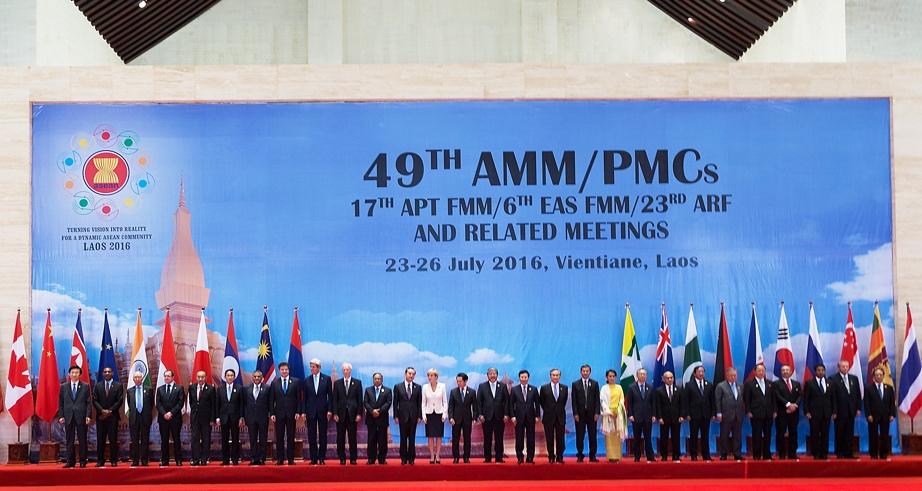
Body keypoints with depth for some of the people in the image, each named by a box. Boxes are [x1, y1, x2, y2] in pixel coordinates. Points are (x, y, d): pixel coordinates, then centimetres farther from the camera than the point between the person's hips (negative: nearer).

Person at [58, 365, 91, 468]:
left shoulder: (85, 387, 5)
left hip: (81, 417, -2)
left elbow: (88, 403, 2)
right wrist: (61, 416, -1)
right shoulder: (63, 387, 10)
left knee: (82, 440, 1)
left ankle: (83, 461, 6)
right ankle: (71, 461, 8)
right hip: (68, 417, 2)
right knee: (69, 440, 3)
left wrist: (88, 416, -8)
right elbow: (60, 403, 9)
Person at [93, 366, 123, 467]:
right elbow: (95, 400, 4)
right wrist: (102, 410, -10)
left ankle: (114, 460, 2)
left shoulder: (118, 386, 5)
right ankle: (100, 460, 4)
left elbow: (119, 401, -1)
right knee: (100, 439, 1)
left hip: (113, 416, -2)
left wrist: (109, 411, -10)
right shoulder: (98, 385, 11)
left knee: (113, 439, -2)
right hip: (100, 416, 2)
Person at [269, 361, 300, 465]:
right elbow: (271, 400, 6)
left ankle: (290, 459, 6)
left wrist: (298, 412, -5)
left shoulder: (296, 382, 4)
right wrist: (272, 413, -2)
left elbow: (299, 398, 3)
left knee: (291, 437, 2)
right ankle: (280, 459, 6)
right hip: (279, 413, 1)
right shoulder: (274, 383, 6)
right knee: (279, 438, 2)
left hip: (291, 413, -1)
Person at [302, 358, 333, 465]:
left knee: (323, 435, 3)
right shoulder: (307, 380, 5)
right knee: (311, 436, 2)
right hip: (311, 411, 1)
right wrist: (303, 412, -1)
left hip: (322, 411, -1)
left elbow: (330, 395, 1)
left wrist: (330, 410, -7)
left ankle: (322, 458, 8)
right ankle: (313, 458, 6)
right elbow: (304, 397, 5)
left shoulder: (326, 379, 1)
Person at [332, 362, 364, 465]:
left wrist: (359, 414, -4)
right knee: (340, 438, 2)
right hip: (341, 414, 1)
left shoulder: (357, 383, 6)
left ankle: (353, 458, 6)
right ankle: (342, 459, 7)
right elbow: (335, 400, 5)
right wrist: (335, 413, -4)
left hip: (352, 414, -1)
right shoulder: (337, 383, 8)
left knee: (352, 438, 1)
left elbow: (360, 400, 3)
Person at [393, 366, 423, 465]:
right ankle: (403, 458, 7)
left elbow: (420, 403, 5)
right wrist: (396, 416, -3)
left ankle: (411, 458, 8)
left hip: (413, 416, 1)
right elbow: (395, 402, 2)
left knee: (412, 438, 3)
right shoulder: (398, 387, 3)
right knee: (403, 438, 2)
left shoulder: (418, 387, 6)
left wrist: (419, 416, -1)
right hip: (403, 416, -1)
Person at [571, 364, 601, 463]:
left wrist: (597, 412, -5)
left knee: (593, 436, 2)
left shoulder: (595, 384, 8)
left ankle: (592, 456, 7)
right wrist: (575, 414, -7)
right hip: (580, 414, -1)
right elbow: (573, 401, 2)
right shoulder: (575, 384, 5)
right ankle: (580, 455, 6)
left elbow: (597, 399, 4)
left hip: (592, 413, 1)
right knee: (580, 436, 1)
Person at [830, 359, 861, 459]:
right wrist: (834, 411, -12)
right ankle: (839, 454, 8)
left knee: (850, 433, 5)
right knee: (840, 433, 2)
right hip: (840, 411, -4)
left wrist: (858, 408, 5)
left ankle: (849, 453, 9)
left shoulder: (854, 379, 11)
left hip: (851, 411, 4)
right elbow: (833, 397, -9)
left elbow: (858, 394, 12)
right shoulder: (833, 380, -5)